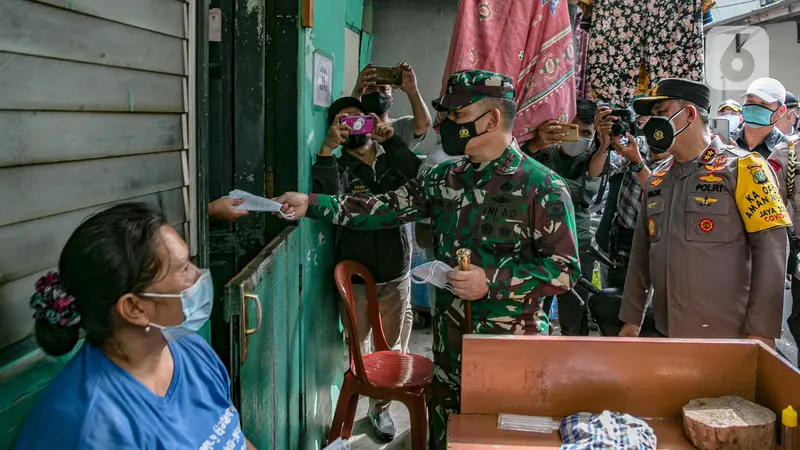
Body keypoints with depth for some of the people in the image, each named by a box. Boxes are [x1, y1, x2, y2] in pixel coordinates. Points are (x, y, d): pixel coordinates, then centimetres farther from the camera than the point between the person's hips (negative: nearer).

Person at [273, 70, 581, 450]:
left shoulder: (543, 187, -12)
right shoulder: (445, 178, 6)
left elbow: (566, 269, -13)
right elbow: (388, 208, 4)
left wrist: (492, 281, -22)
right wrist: (312, 204, -4)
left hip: (511, 347, -5)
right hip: (449, 339, 5)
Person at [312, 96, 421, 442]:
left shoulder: (394, 160, 5)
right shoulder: (339, 166, -2)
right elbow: (328, 199, -24)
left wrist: (390, 139, -19)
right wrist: (326, 149, -27)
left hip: (395, 275, 2)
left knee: (390, 348, 14)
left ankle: (380, 406, 32)